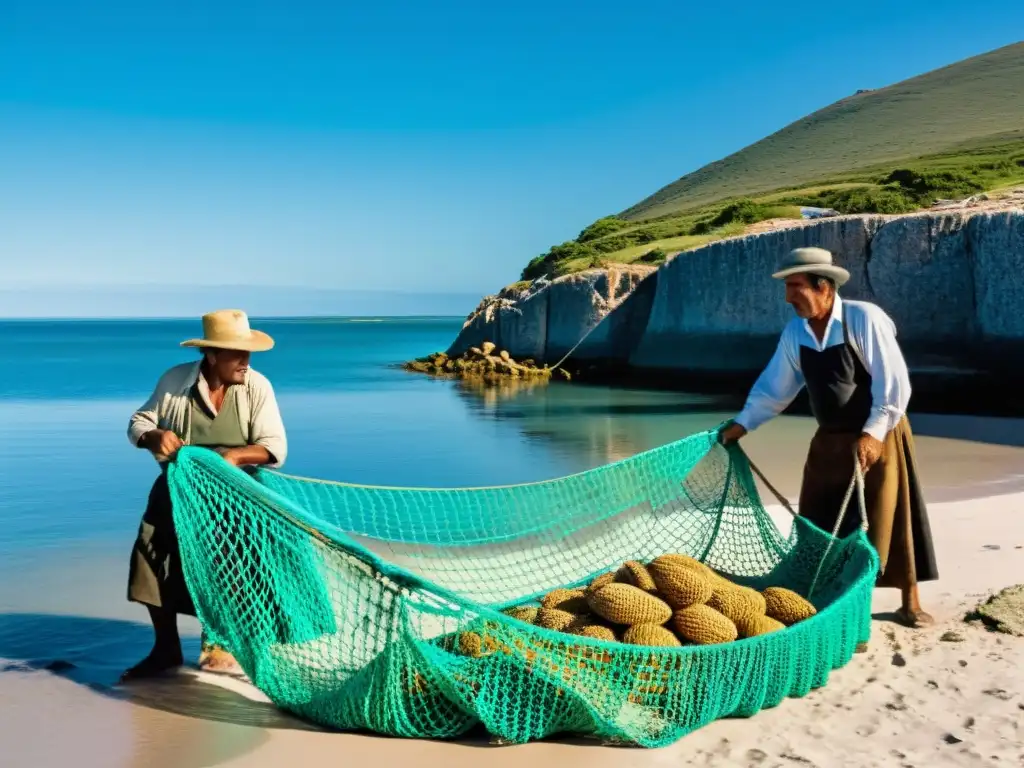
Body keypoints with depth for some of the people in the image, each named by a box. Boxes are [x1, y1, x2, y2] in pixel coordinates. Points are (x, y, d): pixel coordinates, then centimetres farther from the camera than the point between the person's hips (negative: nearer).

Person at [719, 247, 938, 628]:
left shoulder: (865, 318, -20)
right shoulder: (795, 331, -3)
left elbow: (894, 383, -22)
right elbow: (774, 385, 6)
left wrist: (872, 433, -28)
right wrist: (742, 424, 1)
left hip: (880, 436, -5)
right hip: (830, 440, 5)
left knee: (887, 521, 5)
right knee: (820, 526, 6)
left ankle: (910, 602, 22)